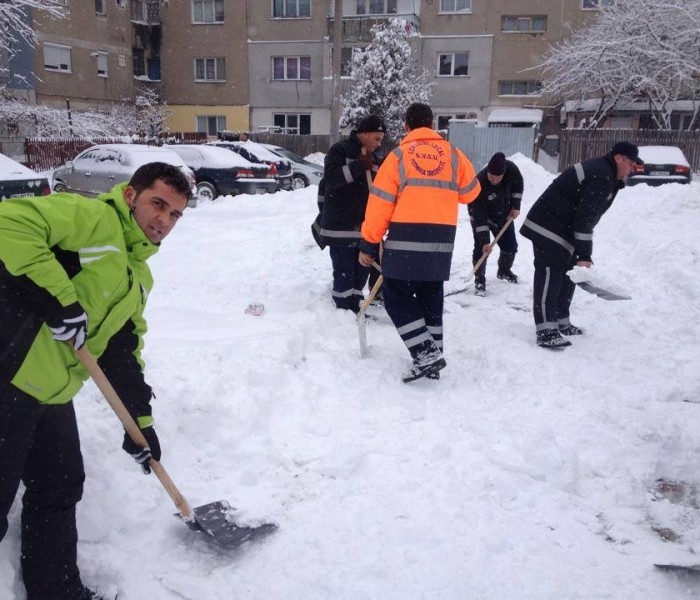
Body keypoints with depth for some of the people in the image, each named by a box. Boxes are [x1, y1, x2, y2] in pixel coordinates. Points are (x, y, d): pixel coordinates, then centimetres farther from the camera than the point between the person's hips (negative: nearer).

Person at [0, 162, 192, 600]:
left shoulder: (139, 277, 17)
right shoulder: (92, 218, -10)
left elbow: (124, 351, 19)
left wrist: (140, 420, 16)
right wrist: (59, 298, -26)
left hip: (51, 392, 9)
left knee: (61, 489, 18)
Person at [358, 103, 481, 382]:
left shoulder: (398, 155, 1)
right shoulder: (453, 154, 9)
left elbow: (380, 203, -2)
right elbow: (470, 192, 22)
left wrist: (369, 243, 2)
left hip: (405, 238, -4)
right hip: (441, 238, 4)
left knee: (396, 296, 6)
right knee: (431, 297, 17)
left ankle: (426, 354, -5)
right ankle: (432, 359, 20)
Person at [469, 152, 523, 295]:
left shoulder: (511, 169, -28)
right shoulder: (480, 183, -38)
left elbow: (518, 184, -3)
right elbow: (479, 215, -35)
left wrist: (515, 206, -6)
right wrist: (485, 240, -35)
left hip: (503, 212, 5)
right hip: (481, 214, -5)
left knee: (511, 245, 11)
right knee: (480, 247, -16)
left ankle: (504, 270, 37)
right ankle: (479, 280, -1)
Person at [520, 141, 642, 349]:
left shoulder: (603, 173, 16)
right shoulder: (600, 178, -19)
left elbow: (587, 216, 19)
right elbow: (584, 218, -23)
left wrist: (584, 253, 18)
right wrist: (584, 255, -21)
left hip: (562, 228, 11)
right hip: (548, 229, -11)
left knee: (566, 275, 14)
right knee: (549, 276, -13)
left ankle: (561, 322, 24)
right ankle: (546, 331, -15)